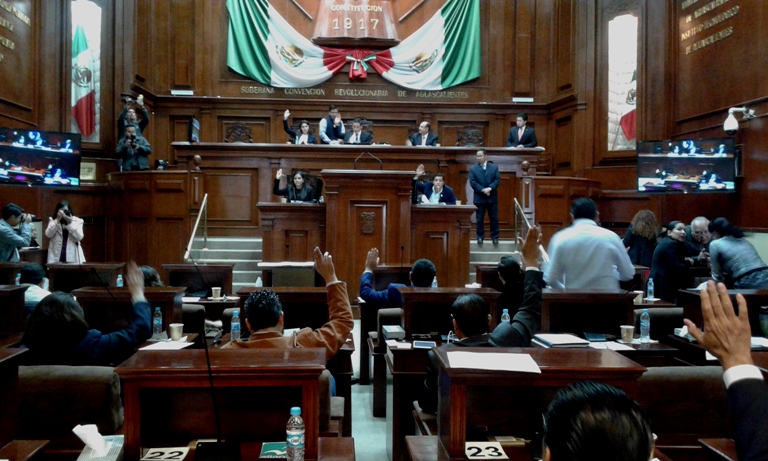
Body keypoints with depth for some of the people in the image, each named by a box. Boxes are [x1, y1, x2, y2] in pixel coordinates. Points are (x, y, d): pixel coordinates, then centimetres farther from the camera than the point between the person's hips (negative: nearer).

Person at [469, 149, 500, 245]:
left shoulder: (494, 167, 5)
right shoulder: (473, 169, 2)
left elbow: (498, 180, -3)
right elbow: (472, 182, -7)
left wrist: (490, 188, -19)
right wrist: (483, 190, -18)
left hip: (492, 197, 1)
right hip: (479, 198, -1)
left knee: (494, 218, 5)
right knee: (479, 219, 5)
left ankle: (495, 237, 15)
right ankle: (480, 237, 14)